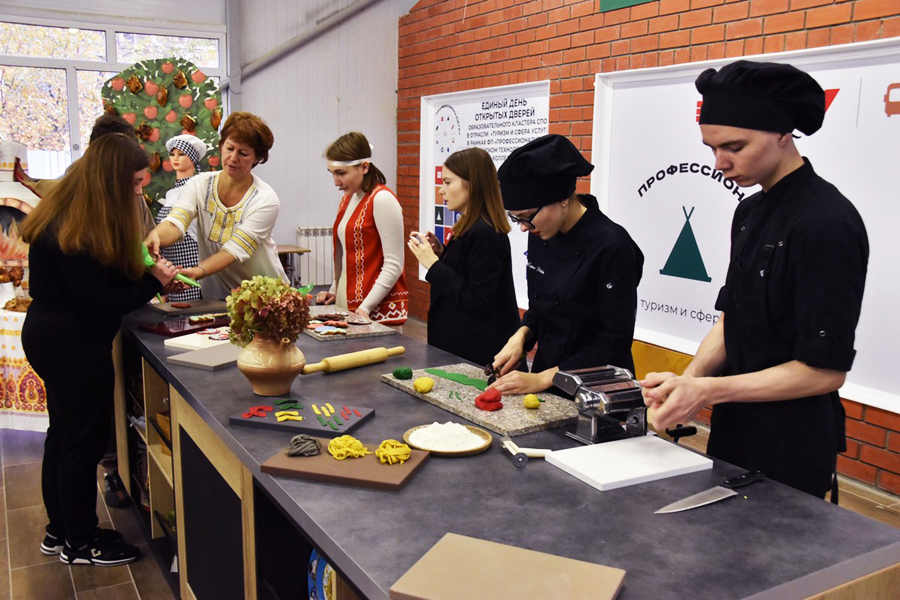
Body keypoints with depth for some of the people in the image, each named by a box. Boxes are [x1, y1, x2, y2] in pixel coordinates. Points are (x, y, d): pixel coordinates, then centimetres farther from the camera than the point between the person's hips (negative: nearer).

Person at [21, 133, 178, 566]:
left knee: (64, 434, 19)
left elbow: (102, 280, 10)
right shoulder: (78, 233, -25)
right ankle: (79, 543, 21)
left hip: (51, 336, 10)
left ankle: (60, 530, 35)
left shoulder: (66, 213, 6)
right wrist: (152, 283, -15)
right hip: (72, 345, -10)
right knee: (83, 440, 4)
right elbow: (98, 303, -23)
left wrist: (152, 275, 1)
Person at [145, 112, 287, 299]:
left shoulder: (266, 200, -11)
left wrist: (197, 272, -36)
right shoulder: (199, 185, 0)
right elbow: (175, 224, -16)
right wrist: (155, 236, -40)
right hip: (214, 296, 3)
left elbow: (235, 249, -19)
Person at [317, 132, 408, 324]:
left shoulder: (382, 200, -13)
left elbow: (394, 265, -16)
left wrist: (366, 307, -18)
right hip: (347, 304, 7)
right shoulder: (347, 199, 12)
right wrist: (334, 291, 9)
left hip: (380, 308, -7)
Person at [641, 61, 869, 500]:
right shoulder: (751, 211, 6)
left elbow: (826, 370, -21)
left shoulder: (827, 224, -21)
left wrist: (709, 390, -23)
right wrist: (689, 380, -7)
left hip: (789, 452, -8)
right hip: (734, 431, 8)